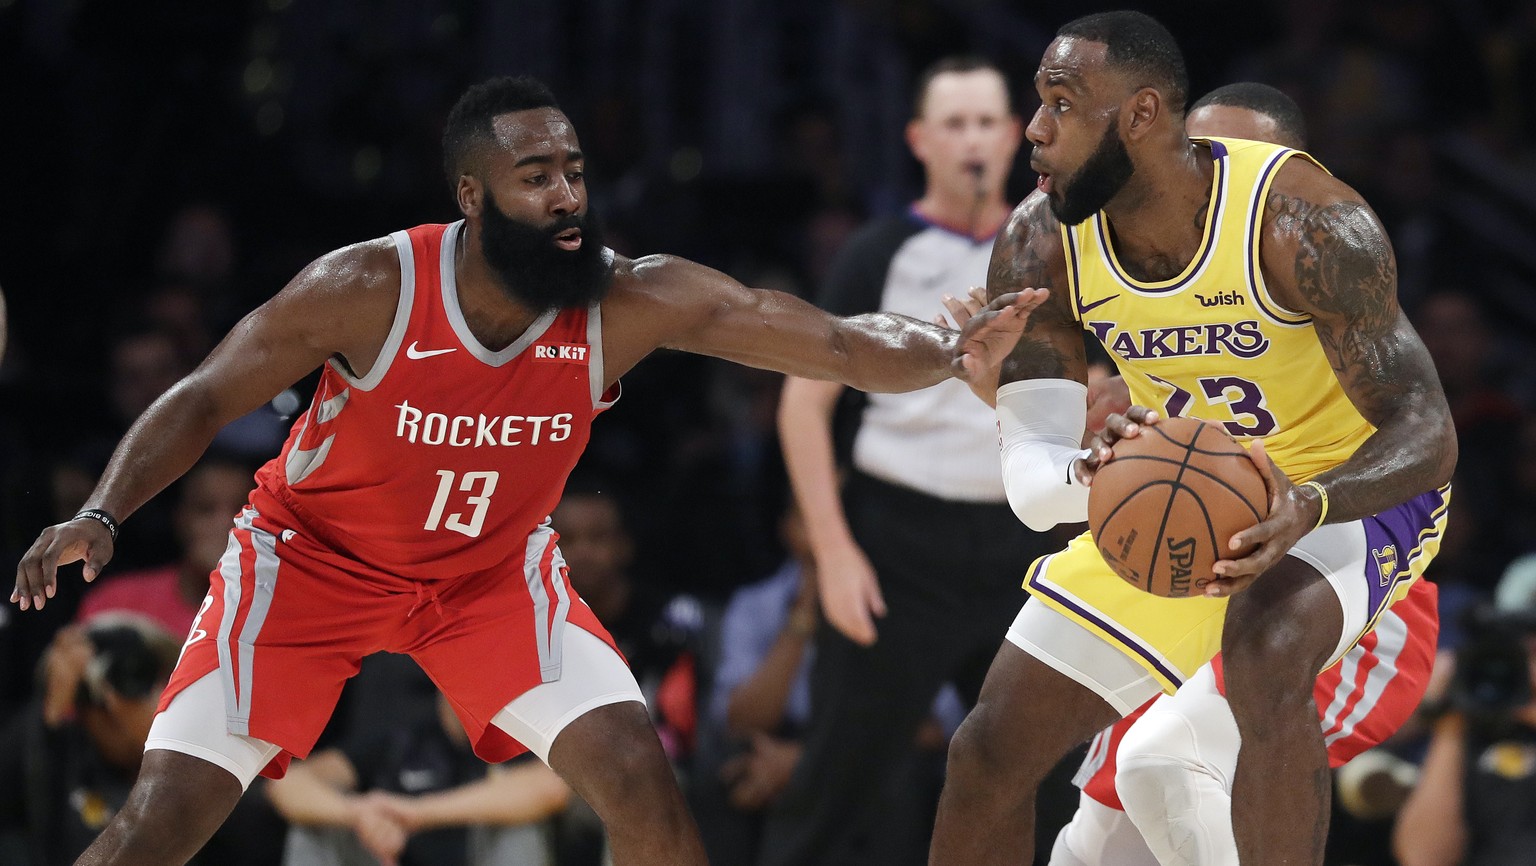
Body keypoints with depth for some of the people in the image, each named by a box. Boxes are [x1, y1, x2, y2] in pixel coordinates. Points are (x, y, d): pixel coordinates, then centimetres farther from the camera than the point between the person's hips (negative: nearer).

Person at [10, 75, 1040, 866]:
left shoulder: (629, 302, -22)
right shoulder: (368, 290, -27)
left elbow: (839, 341, -27)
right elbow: (204, 401, -15)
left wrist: (954, 352, -46)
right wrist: (102, 516, -29)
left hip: (493, 570, 2)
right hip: (314, 557, -2)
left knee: (640, 781, -14)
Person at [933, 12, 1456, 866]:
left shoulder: (1302, 220, -31)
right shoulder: (1040, 245, -17)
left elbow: (1426, 434, -30)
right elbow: (1028, 476, -17)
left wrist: (1309, 507, -51)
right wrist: (1094, 474, -43)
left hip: (1353, 487, -6)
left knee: (1267, 654, -38)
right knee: (995, 750, 5)